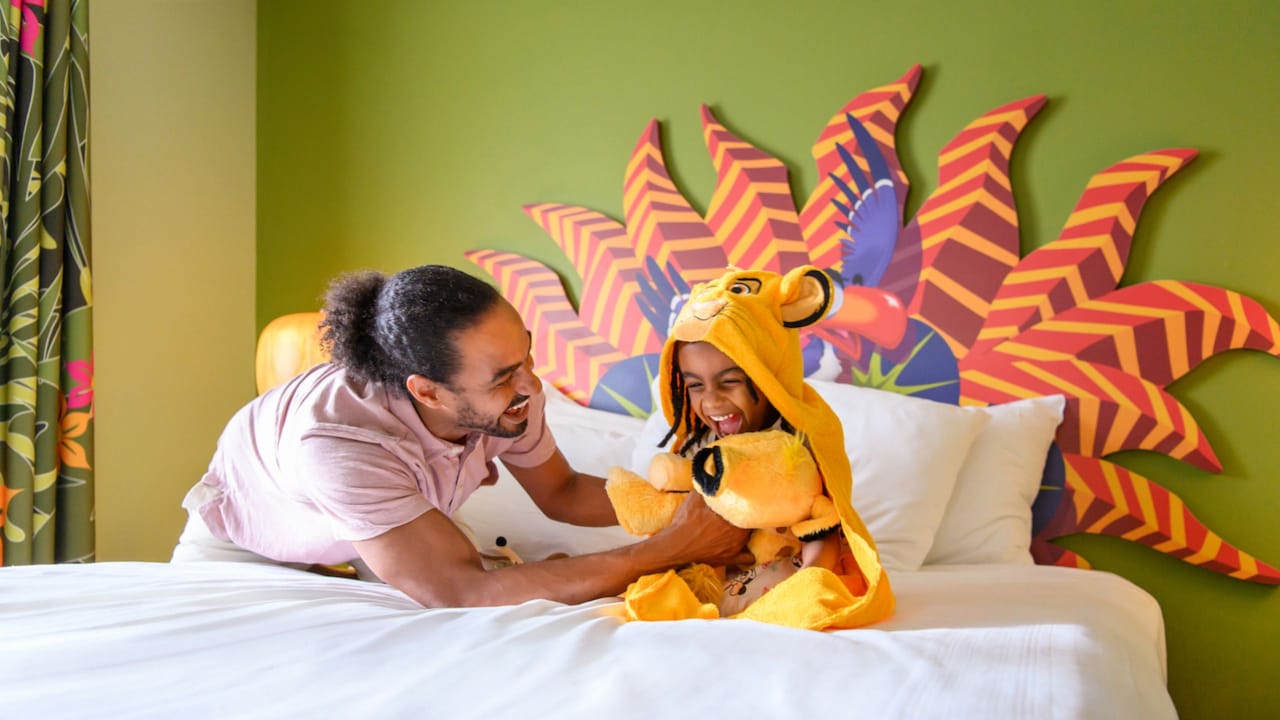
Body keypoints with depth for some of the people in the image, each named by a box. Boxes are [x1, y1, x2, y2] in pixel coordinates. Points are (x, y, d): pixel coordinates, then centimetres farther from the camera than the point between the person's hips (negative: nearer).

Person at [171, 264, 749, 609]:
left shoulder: (505, 394, -29)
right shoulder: (338, 442, -48)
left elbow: (561, 493, -9)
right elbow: (465, 595, -51)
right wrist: (673, 549, -51)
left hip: (364, 539, 4)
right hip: (245, 546, -3)